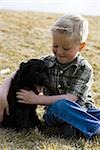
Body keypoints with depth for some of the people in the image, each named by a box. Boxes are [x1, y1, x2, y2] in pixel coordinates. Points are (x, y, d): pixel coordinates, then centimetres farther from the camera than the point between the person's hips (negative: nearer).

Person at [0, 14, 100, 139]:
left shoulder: (84, 69, -8)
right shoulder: (46, 64, 0)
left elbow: (71, 98, -18)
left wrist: (37, 99, -22)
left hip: (83, 111, 0)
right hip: (56, 113, 0)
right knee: (60, 105, -36)